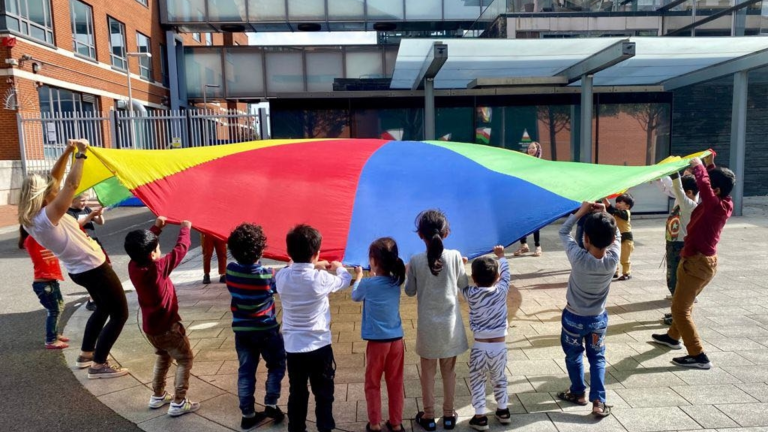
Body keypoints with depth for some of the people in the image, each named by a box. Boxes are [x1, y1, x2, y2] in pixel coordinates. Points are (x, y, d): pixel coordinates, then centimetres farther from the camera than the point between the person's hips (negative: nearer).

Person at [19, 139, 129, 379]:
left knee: (103, 308, 28)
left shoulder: (34, 217, -1)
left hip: (81, 269, 10)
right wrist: (81, 154, -22)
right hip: (94, 269, -10)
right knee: (120, 313, 3)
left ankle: (85, 355, 36)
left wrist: (68, 152, -4)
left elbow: (54, 180, 3)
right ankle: (98, 365, 7)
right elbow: (71, 184, -31)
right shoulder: (47, 217, -28)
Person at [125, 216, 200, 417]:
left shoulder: (133, 265, -9)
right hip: (167, 327, -7)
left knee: (162, 356, 29)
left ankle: (158, 396, 35)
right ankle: (178, 402, 6)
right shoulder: (158, 267, -27)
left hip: (149, 326, 7)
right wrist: (185, 228, -4)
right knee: (185, 359, 8)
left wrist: (157, 227, 13)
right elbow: (180, 249, -19)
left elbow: (142, 245, 9)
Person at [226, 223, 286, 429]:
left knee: (245, 371, 12)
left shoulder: (231, 271, -11)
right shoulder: (267, 275, -21)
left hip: (241, 331, 4)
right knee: (277, 365, 17)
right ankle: (271, 404, 12)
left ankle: (247, 414, 18)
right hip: (266, 330, -4)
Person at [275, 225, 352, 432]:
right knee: (323, 395, 12)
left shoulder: (282, 277, -9)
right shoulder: (321, 279, -18)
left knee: (296, 395, 17)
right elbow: (345, 280, 4)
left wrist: (314, 267, 27)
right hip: (319, 347, -3)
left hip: (293, 348, 3)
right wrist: (339, 267, 25)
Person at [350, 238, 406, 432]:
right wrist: (373, 276, 25)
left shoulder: (367, 284, -15)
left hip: (377, 341, -4)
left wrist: (359, 277, 22)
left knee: (372, 384, 14)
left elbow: (355, 296, 8)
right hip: (397, 340, 4)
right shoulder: (396, 281, -3)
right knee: (396, 383, 15)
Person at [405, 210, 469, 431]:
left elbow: (410, 291, -2)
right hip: (450, 324, 1)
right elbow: (464, 285, 2)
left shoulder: (416, 261, -13)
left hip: (428, 325, -1)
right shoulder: (455, 256, -11)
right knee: (449, 371, 16)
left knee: (428, 372, 14)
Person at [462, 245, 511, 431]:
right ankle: (503, 411, 35)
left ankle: (480, 417, 15)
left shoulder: (471, 294, -11)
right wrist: (500, 256, 25)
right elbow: (506, 273, 10)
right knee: (499, 379, 23)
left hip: (480, 345, -2)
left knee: (477, 381, 13)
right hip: (500, 345, 2)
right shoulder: (502, 291, -7)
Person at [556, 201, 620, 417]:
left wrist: (581, 211, -12)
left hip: (574, 318, -2)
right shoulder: (613, 259, -21)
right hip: (598, 319, 2)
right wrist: (605, 217, -7)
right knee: (597, 358, 18)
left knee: (573, 356, 20)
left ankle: (578, 393, 36)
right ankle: (598, 402, 15)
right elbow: (617, 236, 0)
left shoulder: (578, 258, -29)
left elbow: (563, 232, -13)